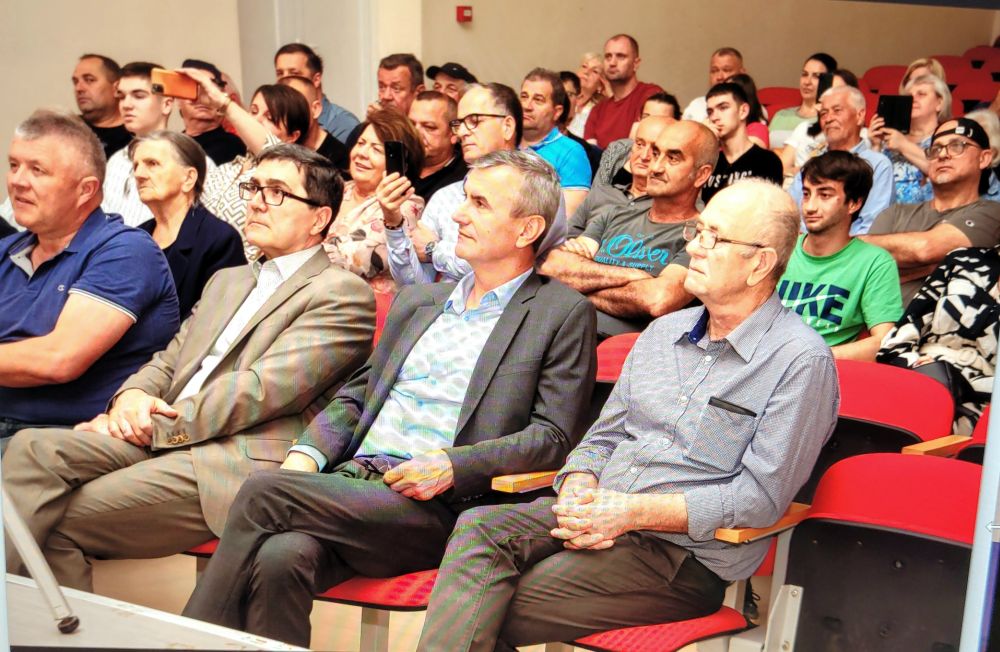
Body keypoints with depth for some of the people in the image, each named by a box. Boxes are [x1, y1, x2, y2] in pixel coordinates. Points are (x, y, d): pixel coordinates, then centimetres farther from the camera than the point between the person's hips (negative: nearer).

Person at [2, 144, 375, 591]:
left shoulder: (342, 293, -1)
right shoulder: (227, 281, 28)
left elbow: (266, 389, -11)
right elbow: (169, 361, 23)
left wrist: (154, 424, -10)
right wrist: (131, 397, -1)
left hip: (239, 465, -7)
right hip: (162, 438, 7)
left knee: (57, 523, -19)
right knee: (36, 449, -17)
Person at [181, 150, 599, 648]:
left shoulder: (564, 314, 4)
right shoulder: (419, 300, 23)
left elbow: (554, 435, -3)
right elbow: (355, 395, 22)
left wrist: (455, 466, -16)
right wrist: (307, 454, 2)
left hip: (437, 508, -5)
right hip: (351, 479, 5)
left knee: (262, 493, -24)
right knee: (280, 557, -29)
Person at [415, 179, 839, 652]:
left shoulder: (802, 360, -6)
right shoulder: (662, 332, 16)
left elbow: (761, 497, -12)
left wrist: (634, 512, -19)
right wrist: (578, 494, -7)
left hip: (689, 555, -6)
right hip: (597, 521, 6)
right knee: (480, 528, -23)